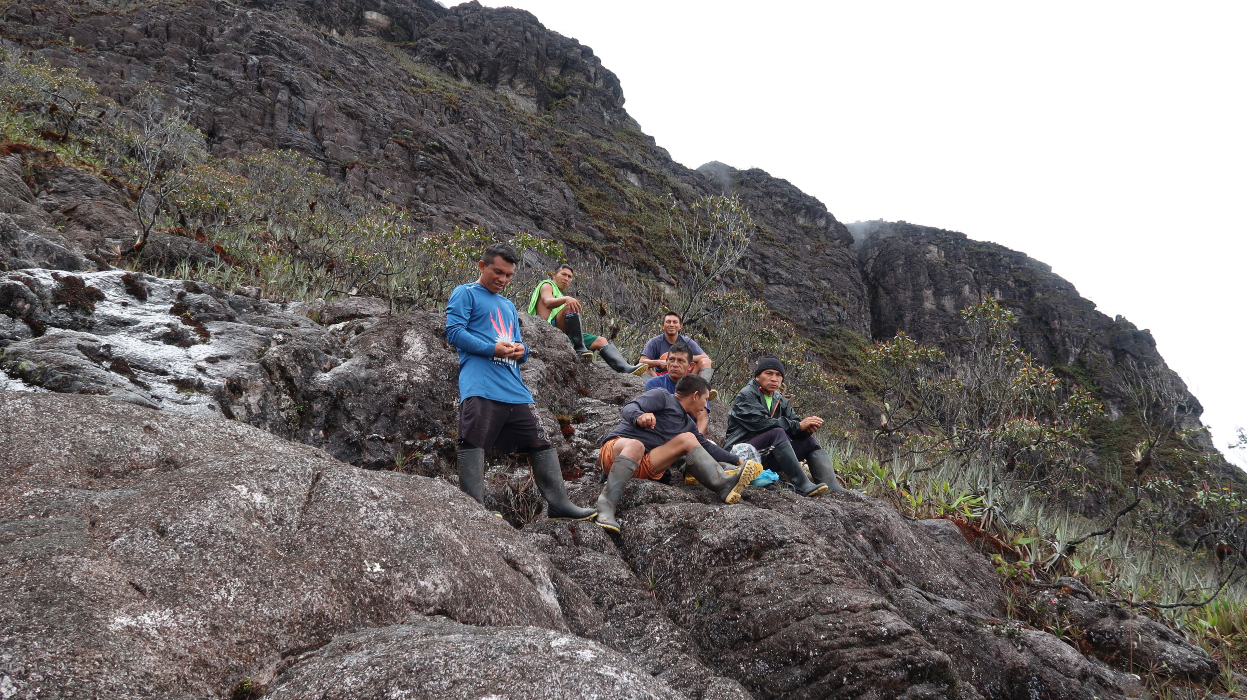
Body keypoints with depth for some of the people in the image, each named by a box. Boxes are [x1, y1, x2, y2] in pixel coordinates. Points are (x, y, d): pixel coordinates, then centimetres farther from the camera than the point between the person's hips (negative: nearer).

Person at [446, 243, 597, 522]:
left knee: (540, 443, 2)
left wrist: (520, 351, 5)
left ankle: (559, 503, 3)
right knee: (473, 444, -13)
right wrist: (492, 349, -15)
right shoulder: (465, 294, 7)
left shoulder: (508, 306, 31)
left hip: (514, 388, 7)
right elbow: (454, 331, -6)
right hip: (480, 386, -7)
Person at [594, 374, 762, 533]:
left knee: (687, 439, -1)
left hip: (643, 466, 7)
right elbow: (629, 408, -15)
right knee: (635, 446, -40)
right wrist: (639, 417, -37)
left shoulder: (688, 424, 23)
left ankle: (724, 486, -18)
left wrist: (737, 461, 37)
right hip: (615, 449, -7)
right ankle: (606, 506, -48)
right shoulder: (662, 396, 0)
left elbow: (707, 447, 35)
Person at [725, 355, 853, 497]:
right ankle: (803, 485, -39)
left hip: (767, 456, 8)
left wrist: (808, 426, -20)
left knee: (809, 440, -2)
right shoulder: (746, 396, -7)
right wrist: (798, 426, -22)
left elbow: (794, 421, 6)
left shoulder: (781, 401, 18)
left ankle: (833, 488, -20)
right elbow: (761, 423, -22)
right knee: (777, 432, -30)